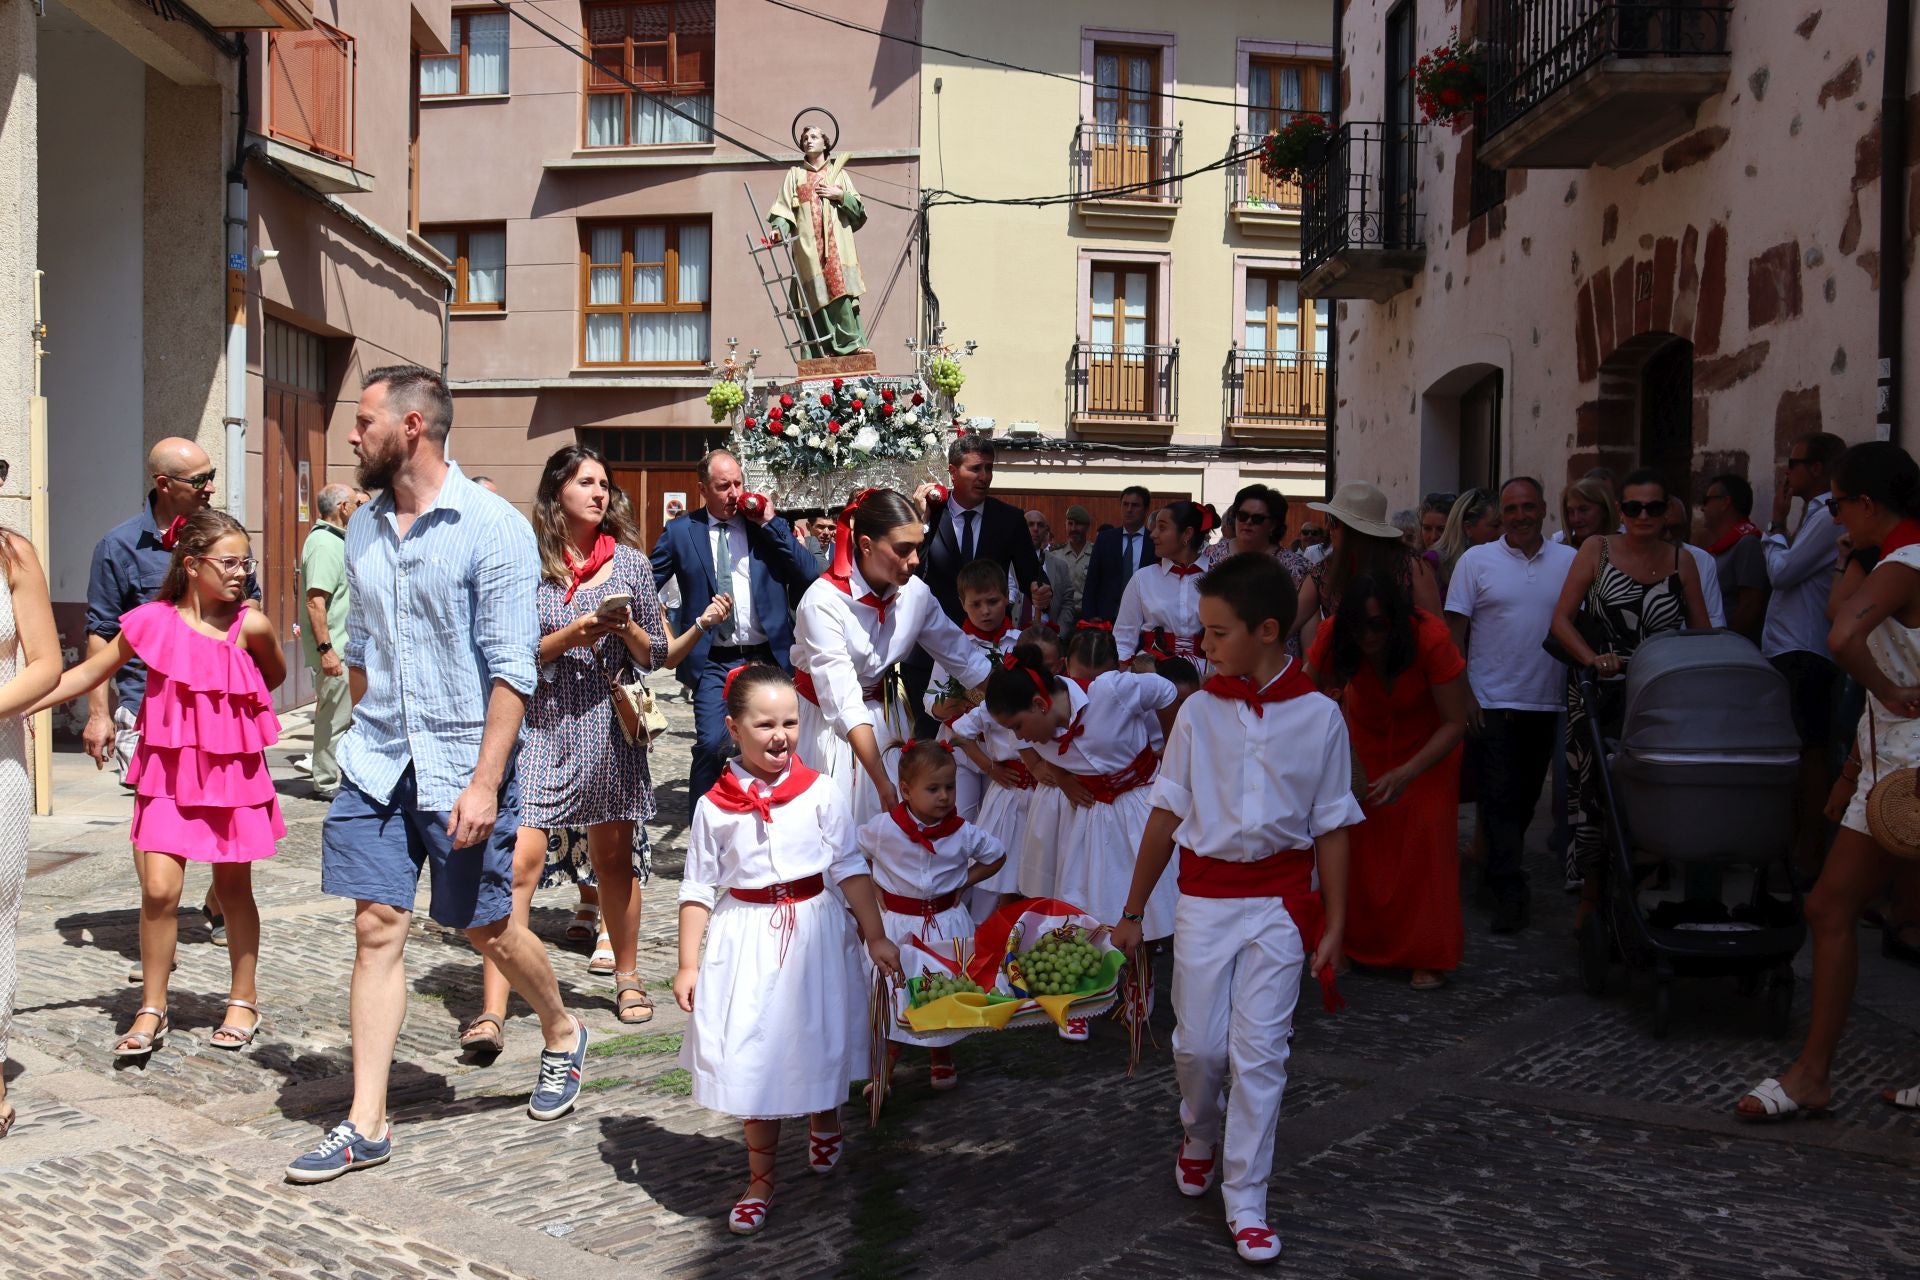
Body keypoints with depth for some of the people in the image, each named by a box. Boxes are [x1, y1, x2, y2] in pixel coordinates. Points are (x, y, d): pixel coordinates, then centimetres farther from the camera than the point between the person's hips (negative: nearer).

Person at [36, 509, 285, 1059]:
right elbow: (89, 673, 4)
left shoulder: (249, 625, -8)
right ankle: (152, 1011, 9)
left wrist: (226, 707, 4)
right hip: (169, 771, 0)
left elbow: (275, 676, 12)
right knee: (159, 888, -7)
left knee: (233, 887, 10)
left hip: (232, 771, 0)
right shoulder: (153, 620, -7)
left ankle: (244, 1001, 26)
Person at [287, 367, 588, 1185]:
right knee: (377, 928, 3)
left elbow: (511, 667, -15)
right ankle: (366, 1124, 10)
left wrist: (484, 780, -20)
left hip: (461, 764, -5)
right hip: (376, 764, 5)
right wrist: (367, 737, 15)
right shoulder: (364, 530, 9)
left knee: (486, 928, 7)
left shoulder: (493, 528, -12)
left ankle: (562, 1035, 35)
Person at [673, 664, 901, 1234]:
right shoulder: (715, 805, -6)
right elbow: (698, 888, -1)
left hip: (814, 934, 0)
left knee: (820, 1040, 14)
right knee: (753, 1058, 5)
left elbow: (850, 868, -3)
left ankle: (824, 1121, 48)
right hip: (746, 938, 0)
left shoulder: (820, 792, -6)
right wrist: (687, 965, -2)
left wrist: (875, 937, -7)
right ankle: (760, 1179, 22)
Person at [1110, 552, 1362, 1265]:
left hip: (1280, 899, -1)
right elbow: (1165, 817, 1)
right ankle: (1200, 1134, 38)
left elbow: (1332, 828, 1)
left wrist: (1333, 925, 2)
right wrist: (1132, 911, 4)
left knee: (1259, 1052, 0)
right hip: (1205, 894, 1)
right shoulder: (1199, 711, -4)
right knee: (1198, 1044, 6)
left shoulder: (1319, 716, -6)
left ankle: (1245, 1202, 13)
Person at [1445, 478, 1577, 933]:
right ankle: (1510, 891, -2)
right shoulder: (1476, 560, -1)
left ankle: (1497, 875, 30)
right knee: (1499, 799, -5)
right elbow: (1454, 632, -2)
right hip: (1492, 702, -3)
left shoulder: (1568, 561, 6)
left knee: (1525, 797, 14)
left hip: (1547, 703, 3)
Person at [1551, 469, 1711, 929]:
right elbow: (1561, 620, -3)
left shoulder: (1681, 561, 8)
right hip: (1599, 695, -1)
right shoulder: (1597, 549, 2)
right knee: (1591, 793, -2)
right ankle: (1592, 896, 12)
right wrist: (1593, 658, -20)